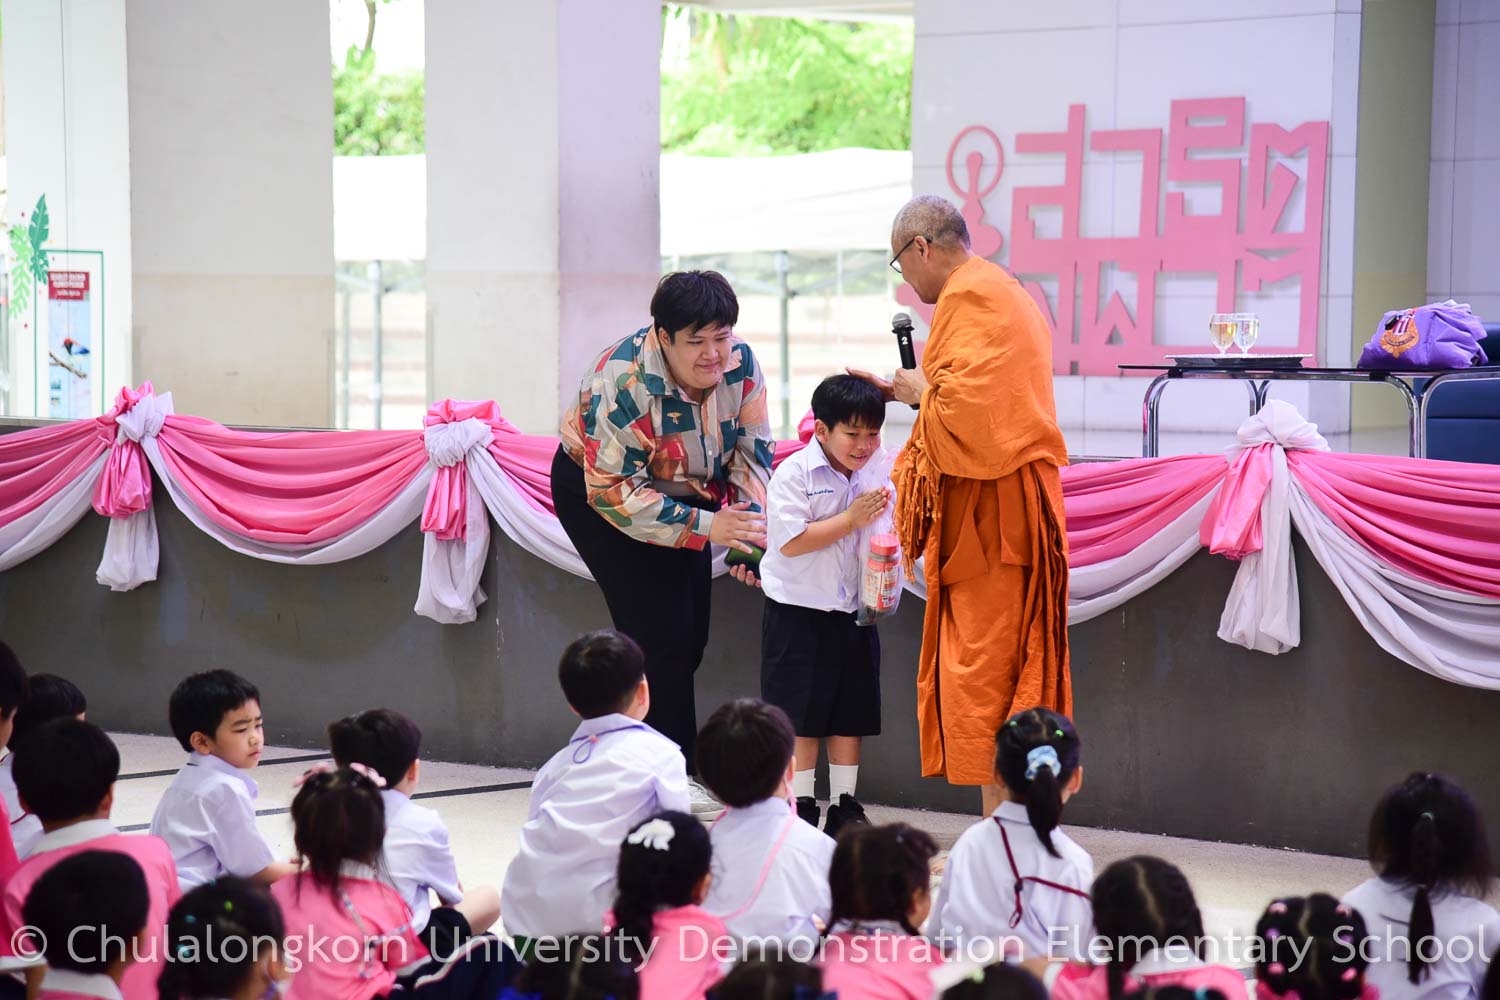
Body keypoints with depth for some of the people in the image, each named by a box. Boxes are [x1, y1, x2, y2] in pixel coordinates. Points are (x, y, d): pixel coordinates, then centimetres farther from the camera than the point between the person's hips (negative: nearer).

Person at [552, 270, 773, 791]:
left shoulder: (740, 364, -18)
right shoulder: (622, 384, -36)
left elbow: (752, 453, -8)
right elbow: (613, 492, -33)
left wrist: (751, 527, -24)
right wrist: (706, 526, -36)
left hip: (683, 490, 7)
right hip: (595, 490, -7)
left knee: (690, 634, 5)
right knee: (659, 630, -15)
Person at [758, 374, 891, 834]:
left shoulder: (876, 476, 4)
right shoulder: (793, 474, -13)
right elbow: (791, 541, -22)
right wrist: (852, 518, -22)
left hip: (854, 614, 5)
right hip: (798, 614, -5)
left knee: (850, 713, 9)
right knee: (800, 716, 0)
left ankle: (844, 806, 18)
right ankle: (800, 808, 8)